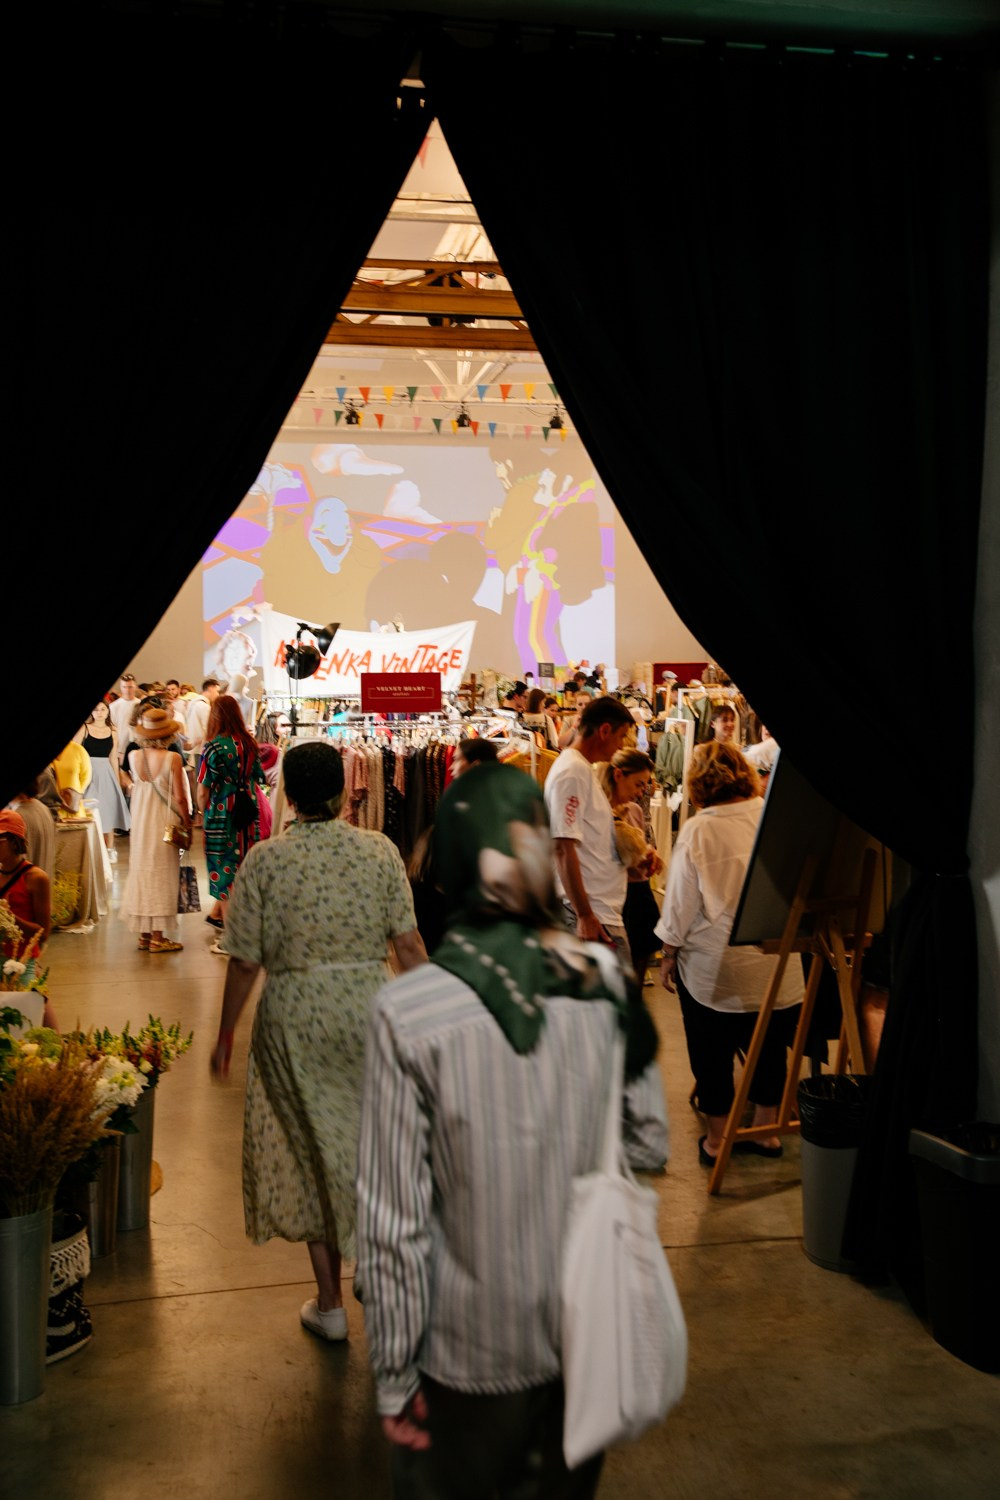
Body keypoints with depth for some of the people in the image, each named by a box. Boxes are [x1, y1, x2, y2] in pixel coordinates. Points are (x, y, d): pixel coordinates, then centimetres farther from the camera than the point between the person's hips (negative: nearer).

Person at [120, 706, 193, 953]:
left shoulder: (133, 756, -3)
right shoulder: (173, 758, -16)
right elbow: (179, 797, -14)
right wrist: (187, 824, -1)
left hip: (140, 821, 5)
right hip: (164, 822, -5)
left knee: (141, 870, 13)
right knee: (161, 875, 2)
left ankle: (144, 934, 17)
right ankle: (157, 937, 5)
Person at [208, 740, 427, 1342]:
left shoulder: (264, 860, -8)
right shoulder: (380, 850, -4)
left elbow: (245, 961, -6)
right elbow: (408, 943, -5)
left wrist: (225, 1036, 6)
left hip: (294, 1017, -1)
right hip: (369, 1007, 1)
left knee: (312, 1152, 13)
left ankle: (330, 1303, 23)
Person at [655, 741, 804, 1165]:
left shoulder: (698, 831, -16)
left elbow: (680, 901, -10)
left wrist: (668, 954, 3)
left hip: (714, 968, -3)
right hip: (776, 962, 4)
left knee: (713, 1052, 11)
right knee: (769, 1046, 18)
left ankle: (717, 1138, 22)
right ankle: (766, 1130, 30)